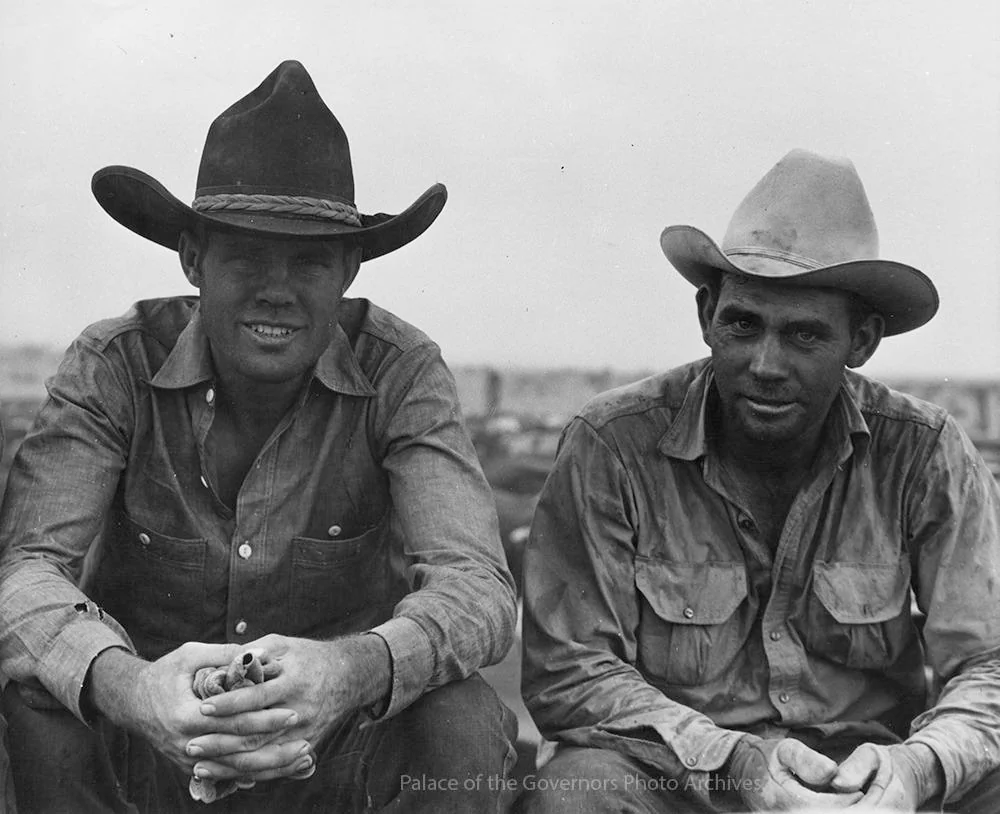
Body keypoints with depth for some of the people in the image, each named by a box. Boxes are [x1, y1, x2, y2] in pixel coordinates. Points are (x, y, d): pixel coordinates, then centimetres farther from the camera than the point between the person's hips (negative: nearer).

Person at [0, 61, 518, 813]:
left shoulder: (402, 373, -12)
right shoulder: (115, 365, -11)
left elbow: (479, 587, -22)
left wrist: (353, 671, -45)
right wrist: (123, 685, -43)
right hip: (140, 754, 1)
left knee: (462, 722, -29)